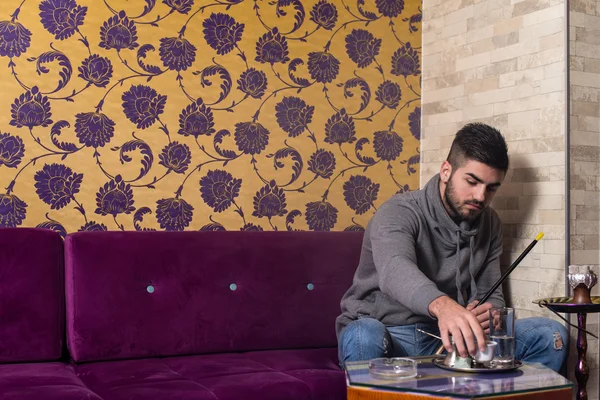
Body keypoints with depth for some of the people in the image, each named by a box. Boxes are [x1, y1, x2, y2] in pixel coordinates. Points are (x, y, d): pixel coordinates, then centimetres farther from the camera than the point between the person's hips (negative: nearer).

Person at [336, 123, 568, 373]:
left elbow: (491, 294, 13)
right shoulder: (399, 213, -13)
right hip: (388, 335, -4)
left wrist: (488, 314, -14)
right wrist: (442, 305, -57)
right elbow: (395, 270, -36)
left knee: (551, 334, -12)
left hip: (448, 337, 5)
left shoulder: (489, 223, 9)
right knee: (364, 337, -41)